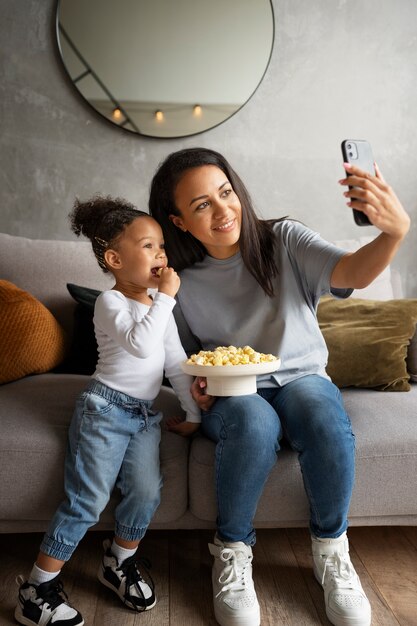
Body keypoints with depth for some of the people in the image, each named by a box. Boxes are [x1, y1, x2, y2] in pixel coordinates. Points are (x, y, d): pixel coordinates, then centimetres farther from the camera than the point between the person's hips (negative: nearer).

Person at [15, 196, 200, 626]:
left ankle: (119, 563, 26)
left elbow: (176, 363, 13)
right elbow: (141, 344, -29)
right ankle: (38, 590, 8)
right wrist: (166, 296, -22)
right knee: (87, 499, -7)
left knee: (146, 493, -1)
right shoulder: (110, 302, -10)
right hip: (105, 408, -7)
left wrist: (194, 413, 11)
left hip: (145, 413, 7)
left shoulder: (160, 308, 12)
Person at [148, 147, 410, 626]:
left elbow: (353, 273, -22)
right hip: (230, 394, 0)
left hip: (301, 377, 1)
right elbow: (186, 358, 10)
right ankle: (232, 551, -10)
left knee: (325, 419, -34)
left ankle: (330, 550, -7)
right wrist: (197, 387, -13)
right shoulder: (181, 283, -3)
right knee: (254, 422, -36)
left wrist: (395, 231, -43)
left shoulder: (283, 240, -6)